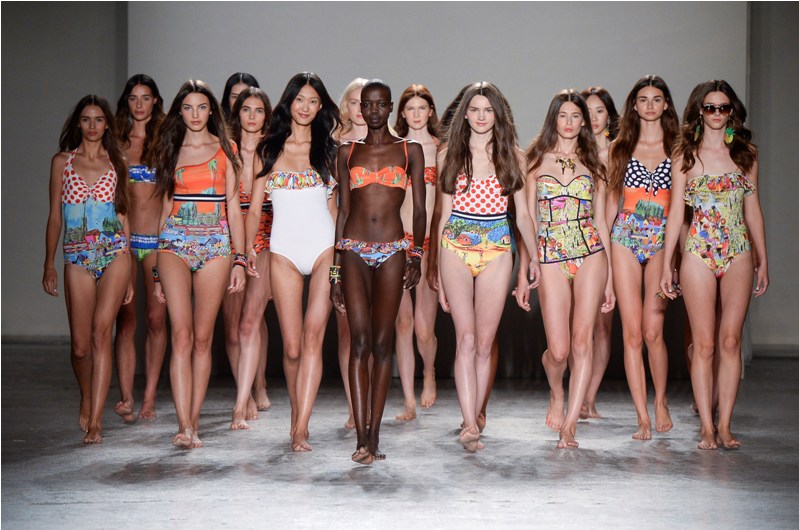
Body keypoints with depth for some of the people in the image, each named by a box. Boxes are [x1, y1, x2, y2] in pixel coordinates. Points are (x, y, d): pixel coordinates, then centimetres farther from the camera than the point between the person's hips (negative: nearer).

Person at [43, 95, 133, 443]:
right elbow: (55, 216, 9)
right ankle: (86, 401, 30)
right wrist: (49, 265, 4)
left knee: (101, 331, -15)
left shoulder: (116, 163, 9)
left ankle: (95, 421, -15)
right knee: (80, 345, 1)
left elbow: (123, 216, 11)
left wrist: (128, 273, 9)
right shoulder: (62, 162, 8)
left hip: (113, 254, -1)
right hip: (77, 257, 1)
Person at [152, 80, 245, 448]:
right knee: (182, 334, -13)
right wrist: (158, 269, 12)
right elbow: (166, 207, 15)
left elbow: (233, 207, 7)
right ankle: (185, 426, -17)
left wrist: (239, 259, 0)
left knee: (203, 338, 0)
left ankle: (193, 421, 7)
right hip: (175, 243, 1)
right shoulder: (170, 152, 14)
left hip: (215, 245, 0)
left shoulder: (225, 150, 9)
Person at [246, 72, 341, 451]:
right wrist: (249, 248, 0)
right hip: (284, 252, 1)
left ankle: (300, 430, -14)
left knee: (312, 338, -12)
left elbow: (334, 205, 14)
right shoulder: (268, 150, 11)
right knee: (292, 346, -1)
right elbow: (255, 207, 10)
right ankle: (297, 414, 20)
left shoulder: (327, 150, 11)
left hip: (323, 248, 0)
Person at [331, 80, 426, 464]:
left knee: (382, 344, 0)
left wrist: (417, 254, -8)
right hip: (354, 251, 1)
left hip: (392, 252, -1)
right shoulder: (347, 152, 12)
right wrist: (335, 269, 8)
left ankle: (374, 435, 6)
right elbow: (342, 210, 12)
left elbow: (419, 208, 6)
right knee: (360, 342, -7)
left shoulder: (410, 151, 9)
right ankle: (362, 439, -7)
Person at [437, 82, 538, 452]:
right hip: (456, 248, -1)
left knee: (484, 342, 1)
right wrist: (439, 272, 9)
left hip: (497, 251, 1)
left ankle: (472, 420, 9)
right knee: (466, 338, -13)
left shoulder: (512, 155, 10)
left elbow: (522, 213, 12)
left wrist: (534, 255, 1)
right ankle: (470, 424, -18)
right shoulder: (450, 155, 9)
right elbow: (445, 213, 11)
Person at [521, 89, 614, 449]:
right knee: (558, 350, -6)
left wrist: (610, 276, 8)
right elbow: (528, 219, 6)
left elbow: (600, 220, 12)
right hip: (550, 259, -1)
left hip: (590, 256, 1)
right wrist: (524, 272, 1)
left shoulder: (592, 163, 12)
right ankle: (556, 393, 29)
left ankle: (569, 425, 0)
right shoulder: (537, 160, 8)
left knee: (582, 340, -7)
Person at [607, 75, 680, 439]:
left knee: (653, 331, -6)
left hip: (662, 241, -1)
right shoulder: (621, 147, 10)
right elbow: (612, 198, 13)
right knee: (632, 333, -3)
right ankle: (642, 417, 2)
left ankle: (660, 401, 18)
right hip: (625, 239, 1)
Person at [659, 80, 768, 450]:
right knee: (704, 344, -1)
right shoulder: (685, 154, 4)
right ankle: (707, 427, 4)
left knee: (731, 341, 1)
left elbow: (753, 210, 12)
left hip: (738, 253, 2)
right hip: (698, 253, -2)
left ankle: (725, 425, 7)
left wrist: (763, 261, 10)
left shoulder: (745, 152, 9)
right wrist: (666, 264, 0)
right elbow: (676, 211, 3)